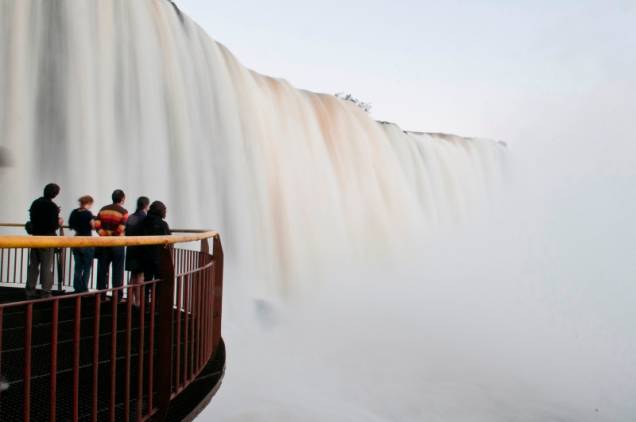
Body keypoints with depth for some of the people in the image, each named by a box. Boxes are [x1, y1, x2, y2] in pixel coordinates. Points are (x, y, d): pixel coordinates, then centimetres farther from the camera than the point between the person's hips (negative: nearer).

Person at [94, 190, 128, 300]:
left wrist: (104, 234, 1)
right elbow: (121, 229, -18)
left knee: (102, 269, 11)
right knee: (117, 270, 3)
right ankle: (118, 296, 6)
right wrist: (112, 233, 0)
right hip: (117, 244, -4)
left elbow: (97, 224, -4)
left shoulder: (103, 209, 6)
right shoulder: (123, 212, -9)